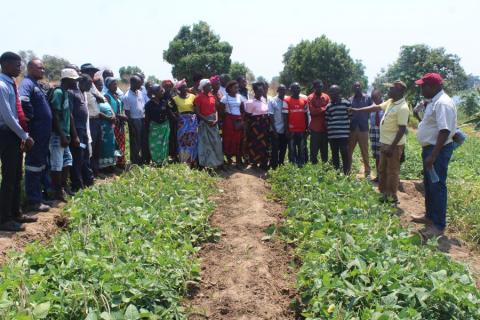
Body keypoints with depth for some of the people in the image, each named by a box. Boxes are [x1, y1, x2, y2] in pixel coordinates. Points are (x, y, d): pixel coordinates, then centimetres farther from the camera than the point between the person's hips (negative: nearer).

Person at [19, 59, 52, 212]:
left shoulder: (36, 85, 18)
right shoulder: (27, 83, -12)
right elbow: (23, 101, -32)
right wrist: (31, 118, -20)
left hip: (43, 133, 10)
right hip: (35, 133, -10)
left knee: (42, 165, 17)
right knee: (34, 165, -2)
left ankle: (38, 196, 28)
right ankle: (34, 201, 5)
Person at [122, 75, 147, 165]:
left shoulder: (140, 93, 7)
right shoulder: (127, 96, -13)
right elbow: (127, 112, -12)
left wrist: (146, 118, 8)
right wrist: (131, 125, -13)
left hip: (142, 119, 6)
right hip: (134, 120, -6)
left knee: (144, 140, 14)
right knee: (135, 142, 4)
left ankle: (144, 159, 27)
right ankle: (135, 161, 16)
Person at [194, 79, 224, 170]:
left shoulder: (212, 96, 8)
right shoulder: (199, 97, -8)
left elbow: (215, 109, 10)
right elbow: (197, 112, -10)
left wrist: (216, 119, -7)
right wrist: (207, 120, -17)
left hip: (213, 121, 5)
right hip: (204, 122, -5)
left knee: (216, 142, 8)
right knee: (205, 143, 1)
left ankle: (218, 163, 17)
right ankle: (206, 164, 10)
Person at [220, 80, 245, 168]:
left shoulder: (240, 97, 8)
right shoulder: (225, 97, -3)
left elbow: (243, 110, 12)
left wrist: (242, 120, 3)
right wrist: (222, 120, -8)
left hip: (238, 120, 3)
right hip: (229, 120, -3)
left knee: (238, 141, 2)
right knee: (228, 140, -2)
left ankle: (238, 161, 6)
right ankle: (229, 160, 8)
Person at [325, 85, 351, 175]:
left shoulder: (346, 103, 0)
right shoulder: (328, 106, 11)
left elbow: (351, 117, 2)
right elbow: (327, 121, 13)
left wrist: (348, 131, -1)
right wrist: (328, 133, 8)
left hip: (343, 134, -4)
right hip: (332, 135, 4)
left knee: (345, 154, -5)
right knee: (334, 155, 10)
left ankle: (346, 174, 2)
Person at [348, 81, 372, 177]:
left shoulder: (367, 98, 2)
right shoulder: (350, 99, 8)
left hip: (363, 129, -2)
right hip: (352, 129, 2)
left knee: (365, 152, 4)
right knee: (348, 151, 6)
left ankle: (367, 172, 12)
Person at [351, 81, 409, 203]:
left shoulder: (403, 107, -21)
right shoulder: (390, 102, 7)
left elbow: (402, 129, -22)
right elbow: (376, 108, 16)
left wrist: (392, 147, -22)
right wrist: (357, 110, 14)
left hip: (394, 145, -9)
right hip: (384, 142, 10)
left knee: (392, 171, 1)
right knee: (382, 170, 17)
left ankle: (392, 197, 12)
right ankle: (383, 193, 29)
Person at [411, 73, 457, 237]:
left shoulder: (443, 103, -21)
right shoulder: (434, 102, 12)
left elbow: (445, 131, -28)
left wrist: (433, 155, -30)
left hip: (438, 150, -11)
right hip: (430, 148, 11)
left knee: (437, 186, -4)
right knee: (429, 185, 20)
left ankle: (439, 225, 4)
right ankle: (430, 216, 34)